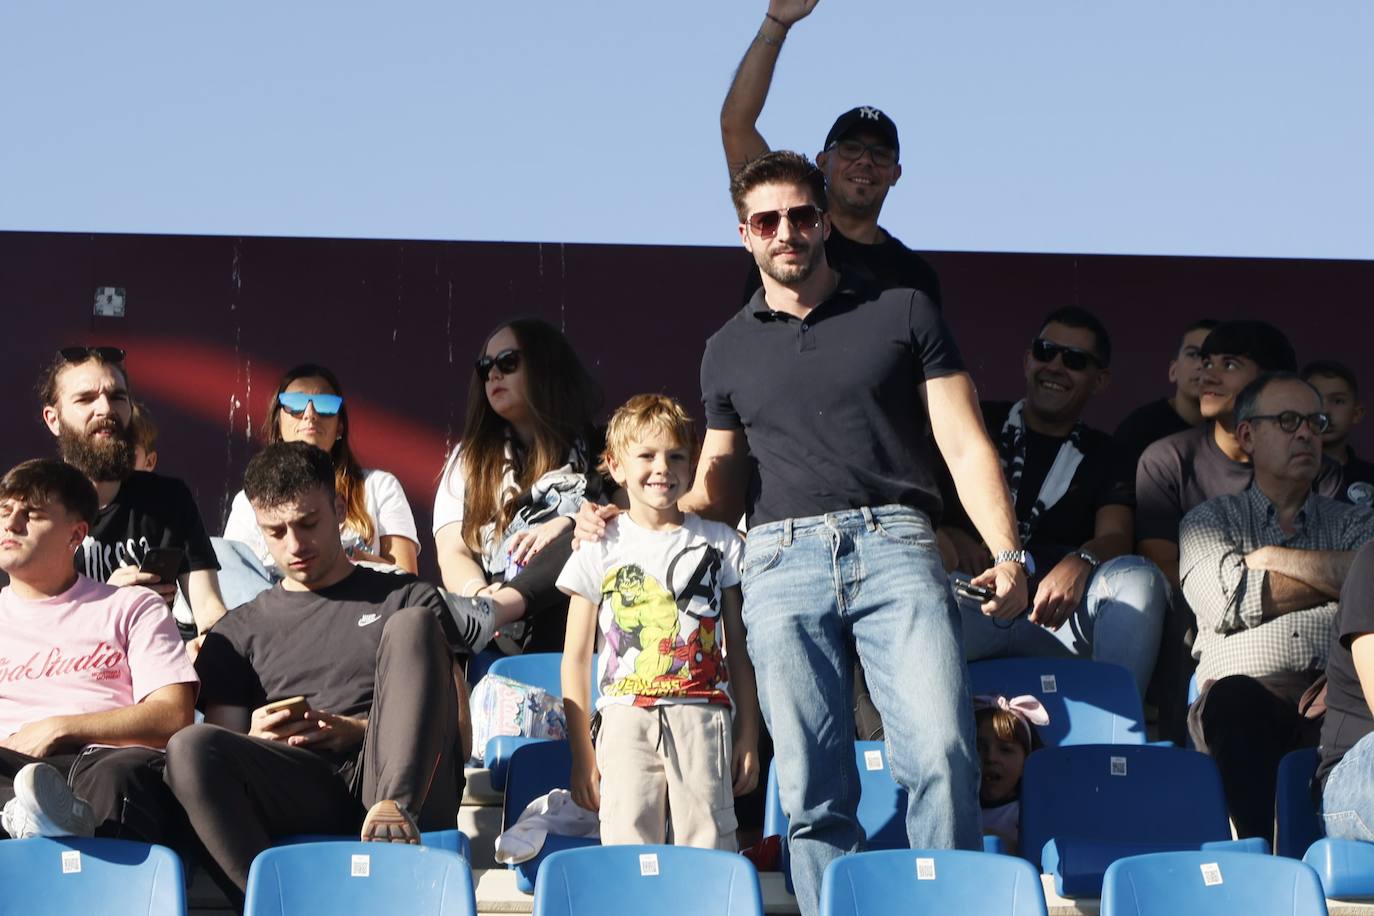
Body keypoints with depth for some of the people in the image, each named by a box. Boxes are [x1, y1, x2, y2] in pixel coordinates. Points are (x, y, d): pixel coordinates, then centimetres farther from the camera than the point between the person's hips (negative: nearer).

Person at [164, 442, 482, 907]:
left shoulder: (407, 600, 21)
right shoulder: (240, 632, 26)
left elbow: (457, 726, 11)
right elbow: (219, 758, 17)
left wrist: (364, 729, -6)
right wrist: (256, 740, -6)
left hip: (403, 783, -1)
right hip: (298, 793, 1)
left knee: (412, 626, -20)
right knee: (189, 748, -28)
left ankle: (393, 809, -40)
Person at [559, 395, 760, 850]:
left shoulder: (720, 543, 12)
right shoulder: (601, 548, 8)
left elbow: (739, 650, 13)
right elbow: (576, 659, 8)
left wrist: (748, 735, 7)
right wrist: (582, 752, 4)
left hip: (704, 715, 0)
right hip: (626, 718, 0)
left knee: (708, 846, -7)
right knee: (628, 850, -8)